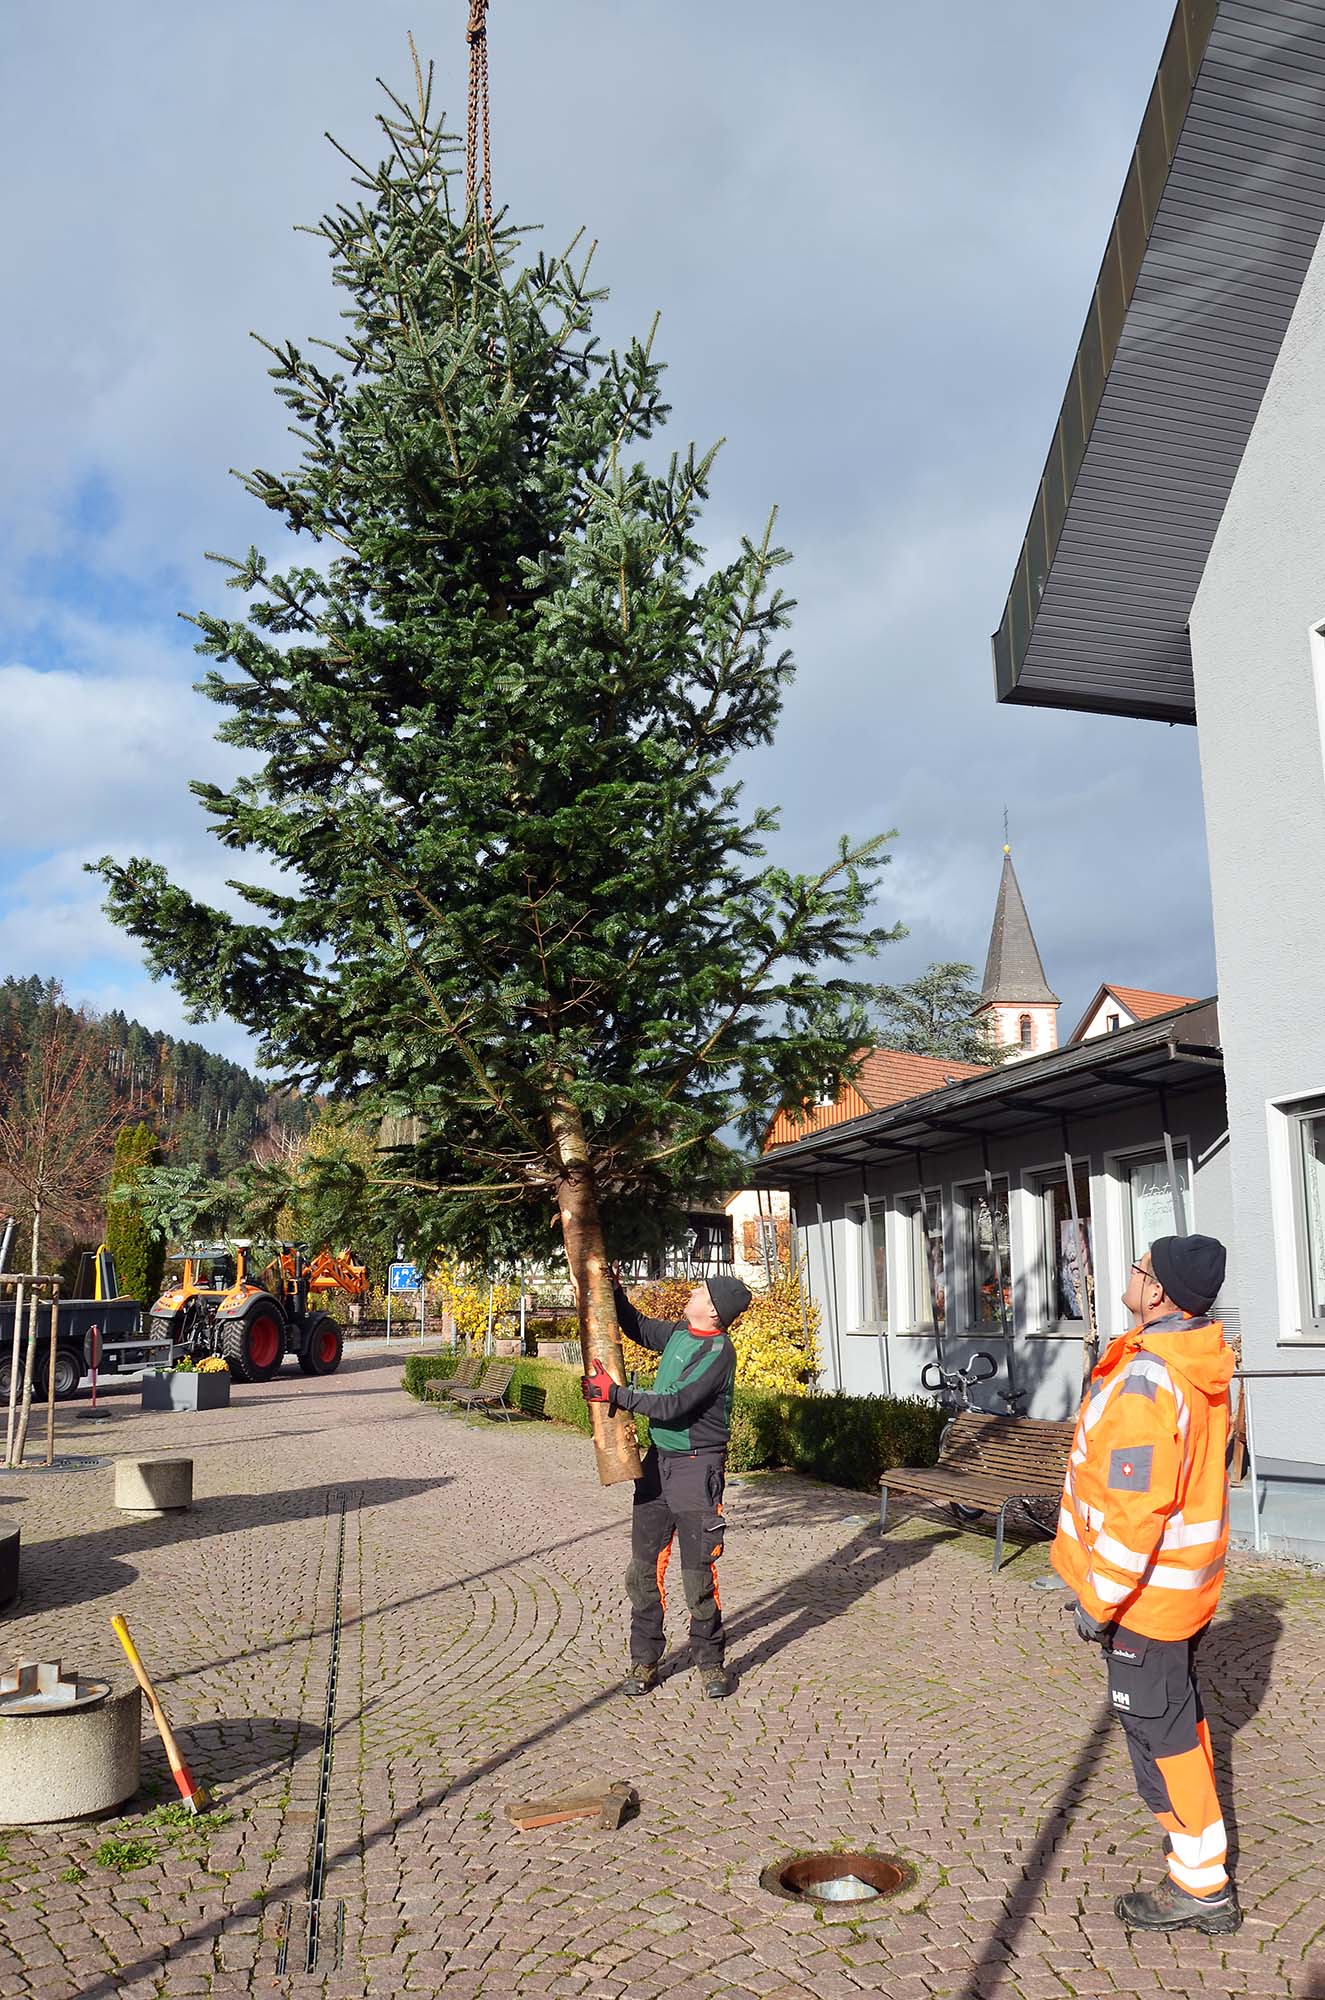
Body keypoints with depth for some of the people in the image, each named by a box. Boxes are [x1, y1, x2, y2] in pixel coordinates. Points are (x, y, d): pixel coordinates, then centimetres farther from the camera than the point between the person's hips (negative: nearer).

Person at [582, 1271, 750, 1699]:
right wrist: (615, 1294, 11)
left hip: (698, 1467, -7)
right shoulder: (678, 1333, 6)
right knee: (644, 1567, 8)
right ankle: (644, 1661, 19)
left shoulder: (719, 1351, -18)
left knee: (698, 1572, -2)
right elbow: (638, 1328, 27)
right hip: (658, 1460, 7)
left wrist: (615, 1394, -19)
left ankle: (711, 1662, 15)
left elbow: (674, 1405, -23)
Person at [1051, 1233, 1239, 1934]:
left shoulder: (1146, 1380, -29)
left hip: (1147, 1587, -9)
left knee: (1158, 1727, 4)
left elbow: (1133, 1509, -28)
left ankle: (1202, 1885, 15)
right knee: (1181, 1708, 24)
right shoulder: (1204, 1367, 1)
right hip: (1190, 1580, 9)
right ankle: (1198, 1823, 41)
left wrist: (1097, 1598, -18)